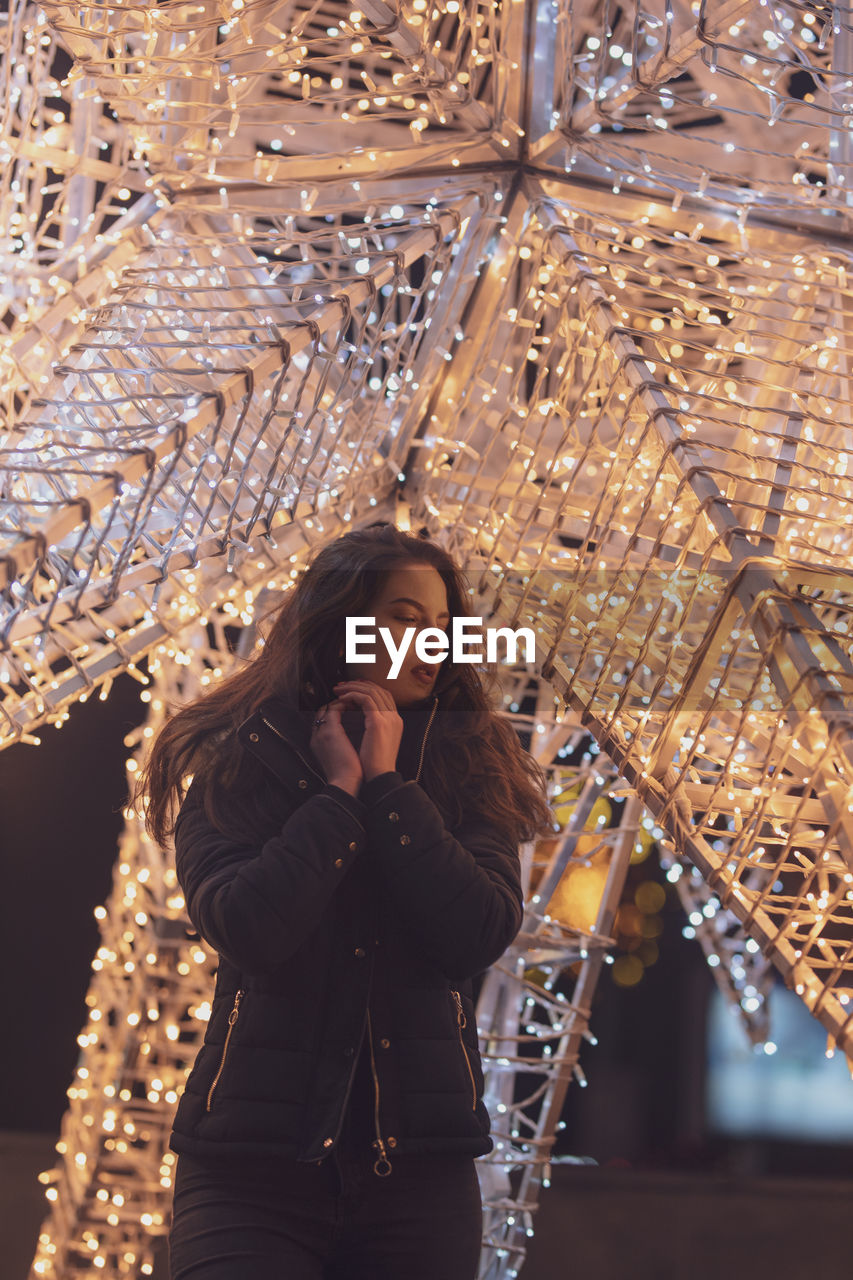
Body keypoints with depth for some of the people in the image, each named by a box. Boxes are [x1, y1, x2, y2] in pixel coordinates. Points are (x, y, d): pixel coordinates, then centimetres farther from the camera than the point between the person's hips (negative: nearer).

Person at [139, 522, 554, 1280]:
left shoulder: (464, 770, 8)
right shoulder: (240, 763, 3)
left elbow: (480, 938, -7)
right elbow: (244, 928, -13)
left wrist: (388, 785, -6)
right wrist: (340, 791, -6)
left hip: (420, 1168, 2)